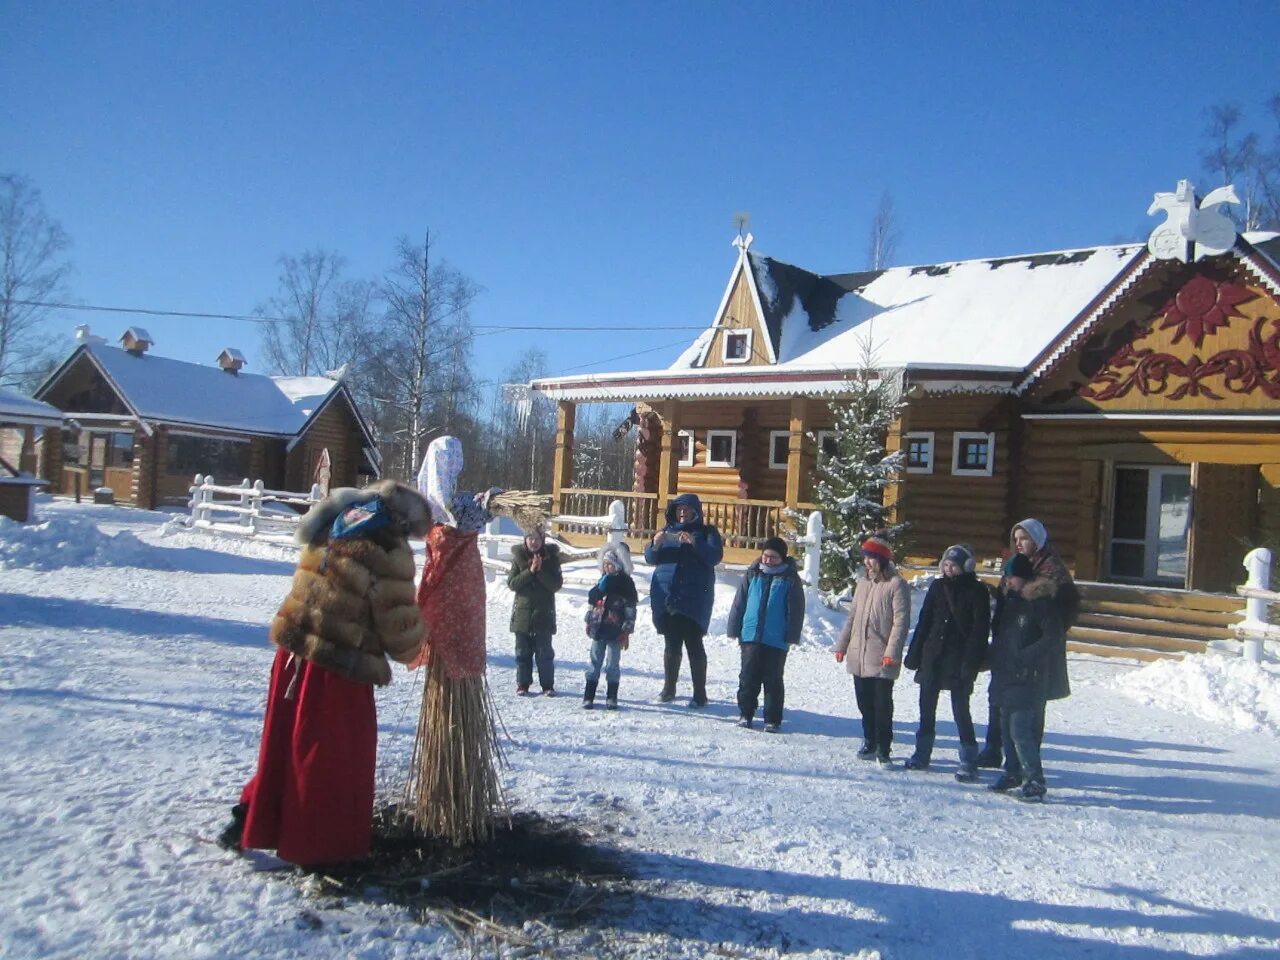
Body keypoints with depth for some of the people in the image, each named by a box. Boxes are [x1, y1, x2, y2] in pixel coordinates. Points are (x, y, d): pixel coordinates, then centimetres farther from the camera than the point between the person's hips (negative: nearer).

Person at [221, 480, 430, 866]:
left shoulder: (331, 533, 8)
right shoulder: (389, 556, -15)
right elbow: (399, 625, -12)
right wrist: (412, 650, 9)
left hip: (295, 653, 7)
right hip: (340, 669, -7)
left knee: (283, 744, 22)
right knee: (336, 757, 9)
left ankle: (250, 820, 32)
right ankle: (321, 844, 20)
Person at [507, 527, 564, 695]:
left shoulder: (551, 558, 0)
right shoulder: (518, 557, 1)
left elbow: (556, 585, -6)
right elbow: (512, 583, -5)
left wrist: (541, 571, -19)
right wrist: (530, 571, -17)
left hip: (544, 613, -1)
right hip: (522, 611, 1)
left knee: (544, 652, 2)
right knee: (523, 651, 7)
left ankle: (548, 685, 9)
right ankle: (522, 684, 15)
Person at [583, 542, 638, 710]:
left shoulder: (626, 583, -6)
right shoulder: (602, 581, 11)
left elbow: (630, 610, -8)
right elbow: (591, 602, 19)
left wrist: (626, 632, -10)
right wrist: (589, 621, 15)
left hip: (615, 632, -5)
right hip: (598, 629, 5)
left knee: (612, 664, 2)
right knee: (595, 662, 7)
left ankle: (611, 697, 10)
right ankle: (588, 696, 10)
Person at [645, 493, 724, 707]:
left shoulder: (706, 532, 5)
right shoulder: (667, 530, 15)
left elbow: (715, 556, -11)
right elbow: (650, 559, 8)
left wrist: (694, 542, -26)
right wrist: (656, 544, -13)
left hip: (694, 599, -4)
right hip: (666, 596, 4)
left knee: (694, 643, -6)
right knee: (672, 643, 9)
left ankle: (700, 693, -1)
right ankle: (668, 688, 19)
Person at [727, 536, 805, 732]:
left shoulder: (791, 579, 0)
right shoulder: (752, 574, 5)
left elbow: (796, 610, 0)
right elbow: (739, 603, 7)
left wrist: (792, 636, -6)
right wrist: (735, 630, 3)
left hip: (776, 640, -2)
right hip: (750, 636, 2)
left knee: (773, 680, 5)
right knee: (748, 677, 7)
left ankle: (773, 719, 13)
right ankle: (745, 713, 20)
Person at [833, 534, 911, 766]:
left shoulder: (896, 585, -8)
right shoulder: (863, 583, 14)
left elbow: (901, 620, -13)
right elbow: (853, 616, 20)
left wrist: (892, 651, -19)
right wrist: (842, 645, 16)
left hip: (881, 659, -7)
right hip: (858, 657, 7)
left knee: (882, 705, -3)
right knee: (865, 703, 12)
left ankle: (883, 749, 5)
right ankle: (870, 743, 25)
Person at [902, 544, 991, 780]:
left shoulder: (977, 591, -6)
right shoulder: (938, 587, 8)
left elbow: (980, 629, -10)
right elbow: (924, 621, 11)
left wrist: (971, 663, -17)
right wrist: (914, 654, 7)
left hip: (959, 661, -5)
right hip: (932, 657, 5)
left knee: (961, 710, -3)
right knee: (927, 707, 11)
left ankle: (969, 762, 7)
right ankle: (922, 754, 23)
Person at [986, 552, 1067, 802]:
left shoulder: (1041, 601, -11)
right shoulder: (1011, 600, 15)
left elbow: (1054, 638, -16)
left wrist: (1025, 657, -18)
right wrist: (996, 658, 13)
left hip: (1027, 680, -9)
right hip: (1005, 676, 9)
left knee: (1021, 730, -12)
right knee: (1007, 728, 14)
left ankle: (1035, 781, -4)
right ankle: (1013, 772, 26)